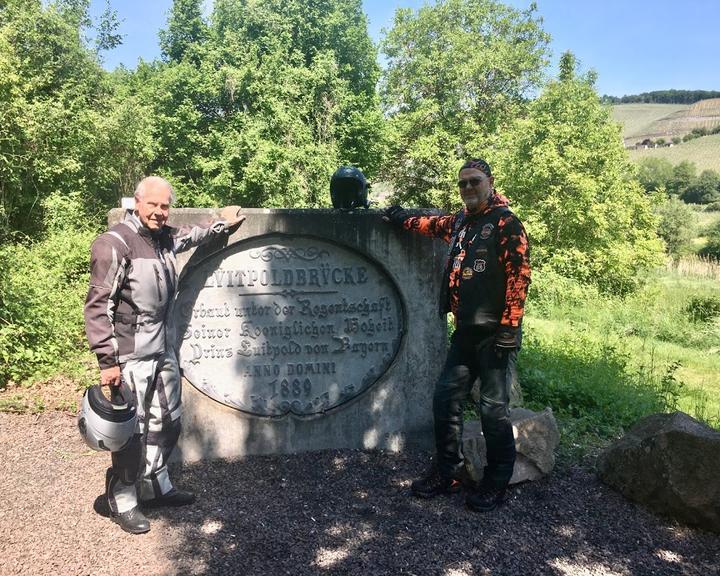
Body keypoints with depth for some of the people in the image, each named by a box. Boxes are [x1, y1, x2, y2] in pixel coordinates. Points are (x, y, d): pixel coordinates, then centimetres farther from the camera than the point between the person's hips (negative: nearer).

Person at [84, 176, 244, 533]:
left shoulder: (166, 238, 6)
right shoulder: (115, 244, -16)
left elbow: (190, 236, 32)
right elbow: (98, 306, -17)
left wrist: (222, 225, 39)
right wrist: (108, 360, -19)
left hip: (164, 350, 8)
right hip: (131, 356, -8)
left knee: (166, 423, 17)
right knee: (132, 431, 1)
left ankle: (156, 487, 35)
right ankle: (123, 503, 20)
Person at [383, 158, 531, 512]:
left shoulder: (505, 223, -8)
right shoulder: (460, 223, 15)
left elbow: (518, 275, -14)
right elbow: (435, 226, 39)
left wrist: (508, 327, -18)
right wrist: (403, 219, 48)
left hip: (495, 333, -8)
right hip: (466, 331, 8)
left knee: (493, 408, -1)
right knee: (445, 399, 10)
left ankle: (496, 484, 16)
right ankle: (447, 472, 25)